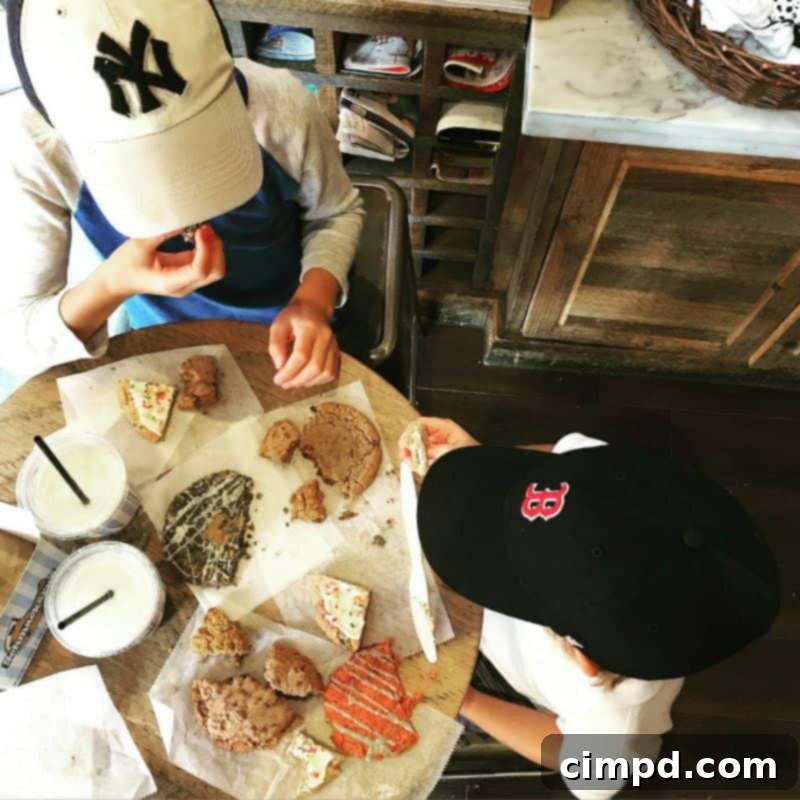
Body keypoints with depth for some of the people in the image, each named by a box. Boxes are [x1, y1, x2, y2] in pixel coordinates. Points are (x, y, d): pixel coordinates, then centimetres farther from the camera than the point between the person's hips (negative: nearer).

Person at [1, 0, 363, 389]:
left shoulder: (282, 108, -28)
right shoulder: (37, 145, -27)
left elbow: (336, 214, -8)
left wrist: (314, 300, -28)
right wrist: (109, 287, -42)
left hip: (287, 341, 1)